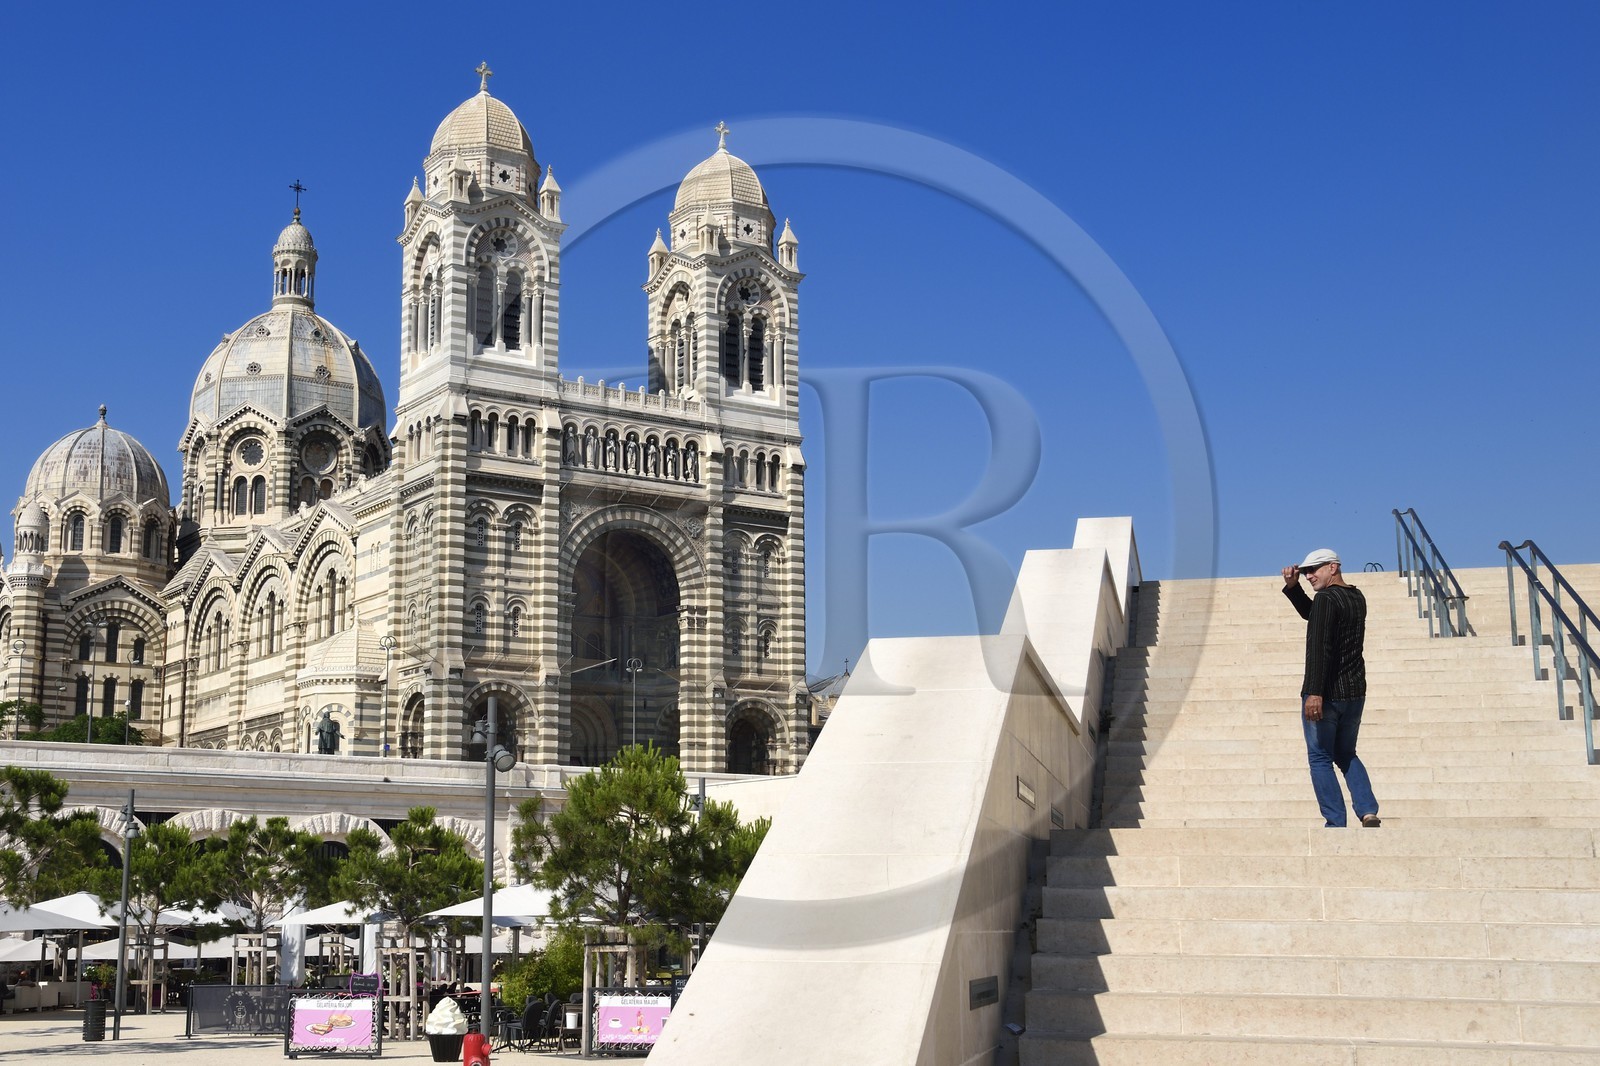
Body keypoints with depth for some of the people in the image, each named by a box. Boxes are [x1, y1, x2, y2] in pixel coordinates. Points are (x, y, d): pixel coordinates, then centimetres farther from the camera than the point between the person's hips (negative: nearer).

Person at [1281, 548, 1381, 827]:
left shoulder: (1326, 598, -14)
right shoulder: (1357, 598, 13)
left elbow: (1319, 647, -24)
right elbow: (1312, 614, 24)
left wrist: (1315, 692, -29)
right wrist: (1292, 587, 12)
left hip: (1326, 693, -8)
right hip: (1354, 692, 8)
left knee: (1320, 757, 3)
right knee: (1346, 755, 20)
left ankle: (1336, 822, -2)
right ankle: (1368, 812, 4)